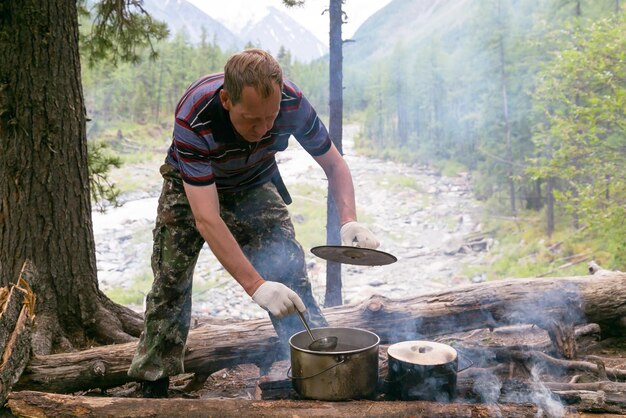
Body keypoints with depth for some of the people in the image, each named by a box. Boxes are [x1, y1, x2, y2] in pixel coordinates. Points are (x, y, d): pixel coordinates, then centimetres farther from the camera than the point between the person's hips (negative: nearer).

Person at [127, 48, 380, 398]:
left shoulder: (293, 103, -31)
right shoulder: (193, 120, -40)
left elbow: (334, 163, -15)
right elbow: (206, 218, -43)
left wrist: (349, 220, -33)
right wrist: (256, 286, -50)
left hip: (254, 185, 2)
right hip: (192, 188, -1)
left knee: (289, 271, -15)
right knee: (170, 281, 0)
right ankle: (154, 382, 18)